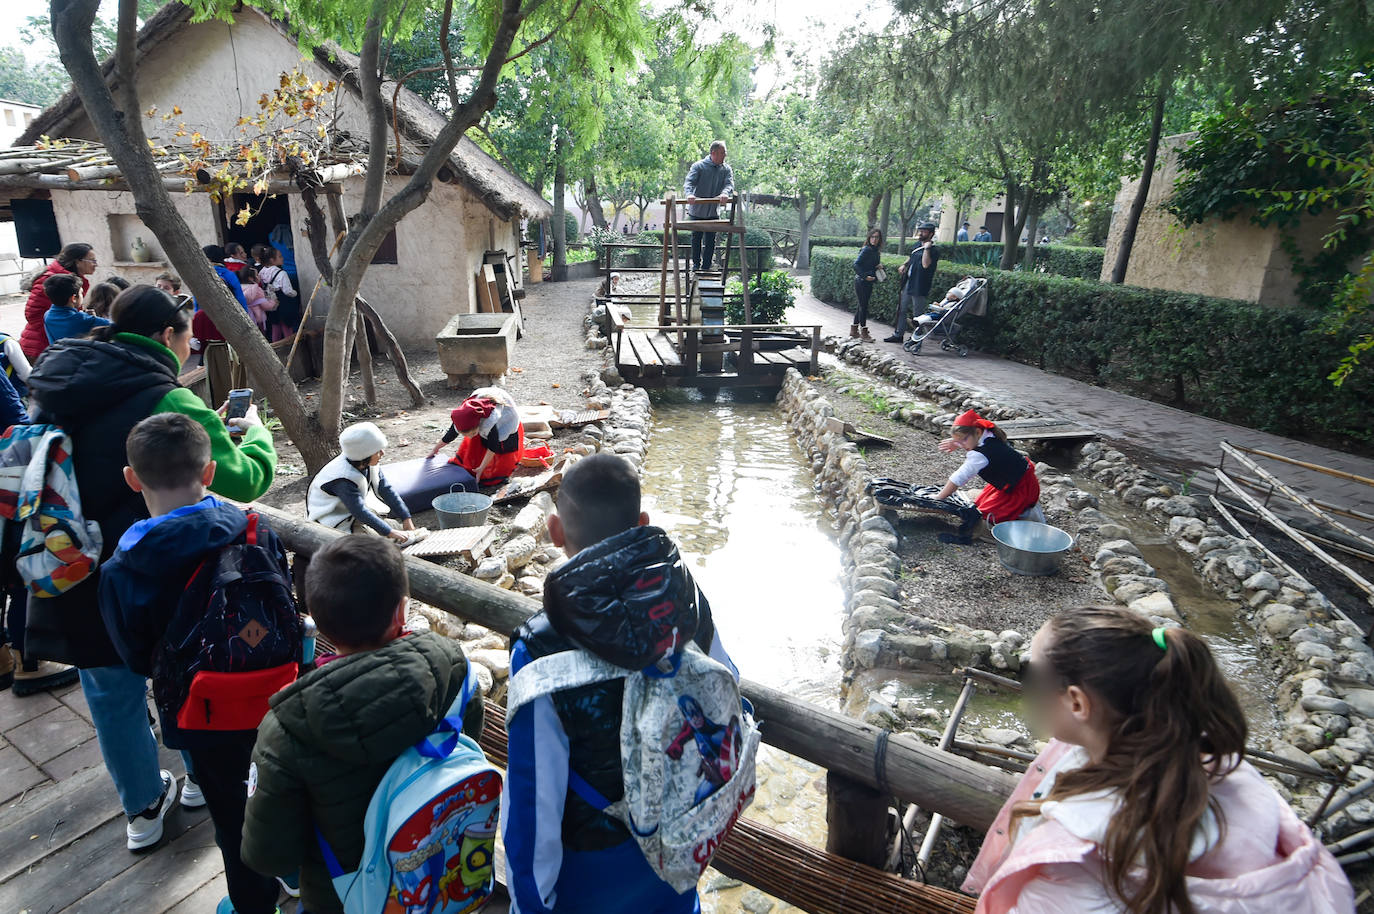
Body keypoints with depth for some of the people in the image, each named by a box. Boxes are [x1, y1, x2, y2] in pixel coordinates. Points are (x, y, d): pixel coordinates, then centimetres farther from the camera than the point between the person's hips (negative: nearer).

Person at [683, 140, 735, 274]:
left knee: (710, 241, 5)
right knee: (696, 239, 11)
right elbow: (688, 182, -19)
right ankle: (696, 264, 27)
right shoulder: (699, 166, -9)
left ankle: (706, 267, 15)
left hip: (713, 213, 2)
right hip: (696, 212, -2)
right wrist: (689, 194, -42)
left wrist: (725, 193, -40)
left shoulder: (726, 169, 0)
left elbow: (729, 184, -15)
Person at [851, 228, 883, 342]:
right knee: (863, 306, -4)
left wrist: (880, 266, -1)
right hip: (861, 282, -9)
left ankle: (854, 329, 23)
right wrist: (865, 276, -24)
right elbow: (856, 264, -20)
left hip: (869, 283, 9)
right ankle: (864, 332, 3)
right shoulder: (867, 250, -14)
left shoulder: (876, 251, 11)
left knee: (862, 306, 13)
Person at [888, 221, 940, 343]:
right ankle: (898, 334, 26)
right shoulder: (918, 244, 11)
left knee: (918, 314, 0)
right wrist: (904, 265, 15)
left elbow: (925, 264, -29)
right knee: (901, 310, 15)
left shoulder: (934, 250, -14)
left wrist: (927, 248, -26)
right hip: (908, 283, 9)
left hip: (919, 287, -8)